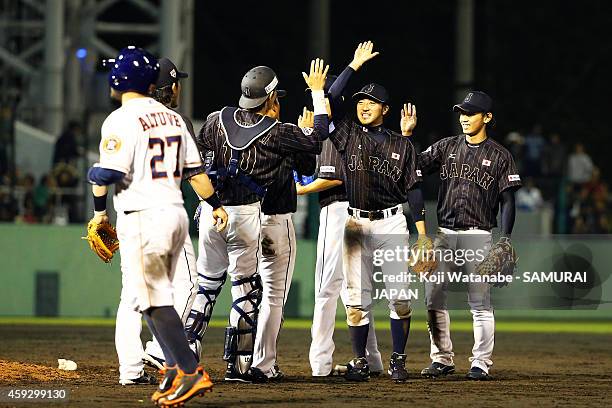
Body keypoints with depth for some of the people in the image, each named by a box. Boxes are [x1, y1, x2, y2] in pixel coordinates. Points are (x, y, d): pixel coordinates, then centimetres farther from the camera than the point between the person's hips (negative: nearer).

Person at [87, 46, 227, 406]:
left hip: (143, 218, -8)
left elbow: (107, 172, -15)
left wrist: (100, 210, 0)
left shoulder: (122, 120, -10)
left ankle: (191, 373, -13)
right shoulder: (172, 117, 12)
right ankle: (176, 369, 13)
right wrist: (216, 204, 24)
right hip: (177, 214, 8)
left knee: (153, 300, -6)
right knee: (159, 296, 17)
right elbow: (194, 169, 15)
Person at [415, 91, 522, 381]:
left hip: (478, 237, -3)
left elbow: (507, 201, 0)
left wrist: (504, 241, -9)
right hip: (445, 234, 3)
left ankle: (481, 363, 1)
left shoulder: (499, 156, 2)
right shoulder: (446, 147, 10)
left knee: (480, 302, -4)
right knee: (434, 297, 1)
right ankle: (442, 359, 11)